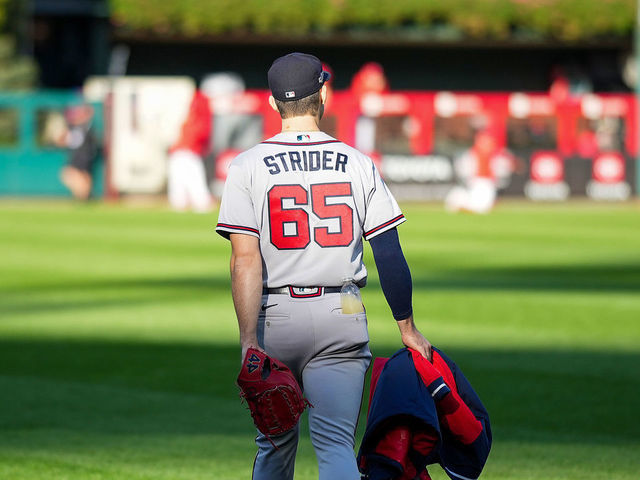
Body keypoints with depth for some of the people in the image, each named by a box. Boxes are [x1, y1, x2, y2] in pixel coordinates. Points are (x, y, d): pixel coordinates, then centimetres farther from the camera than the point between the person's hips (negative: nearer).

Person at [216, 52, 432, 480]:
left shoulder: (249, 166, -2)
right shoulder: (358, 164, 2)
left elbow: (246, 259, -12)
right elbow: (390, 255, 0)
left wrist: (249, 341, -16)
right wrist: (407, 328, 9)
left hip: (276, 316, 0)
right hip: (341, 320, 0)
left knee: (275, 443, 17)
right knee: (335, 443, -5)